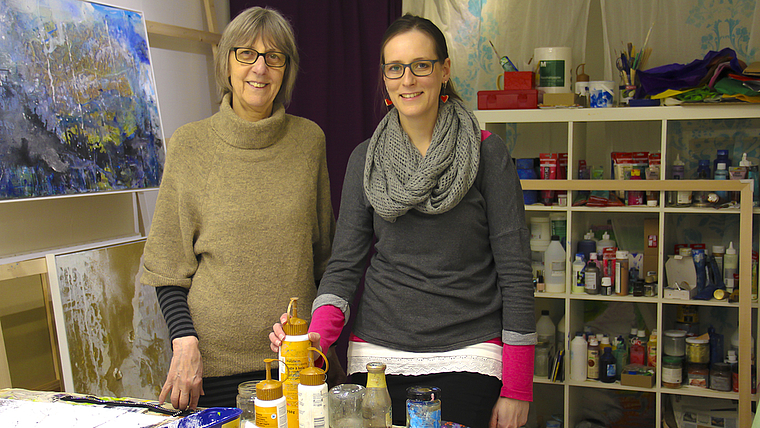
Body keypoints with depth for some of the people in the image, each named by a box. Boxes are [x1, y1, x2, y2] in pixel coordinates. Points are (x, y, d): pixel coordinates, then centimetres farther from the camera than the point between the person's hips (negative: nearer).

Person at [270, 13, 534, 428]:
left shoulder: (486, 152, -3)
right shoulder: (365, 158, 6)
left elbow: (515, 269, -4)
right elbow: (345, 262, 4)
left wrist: (516, 389, -6)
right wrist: (318, 333, -15)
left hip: (467, 352, -2)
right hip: (378, 353, 3)